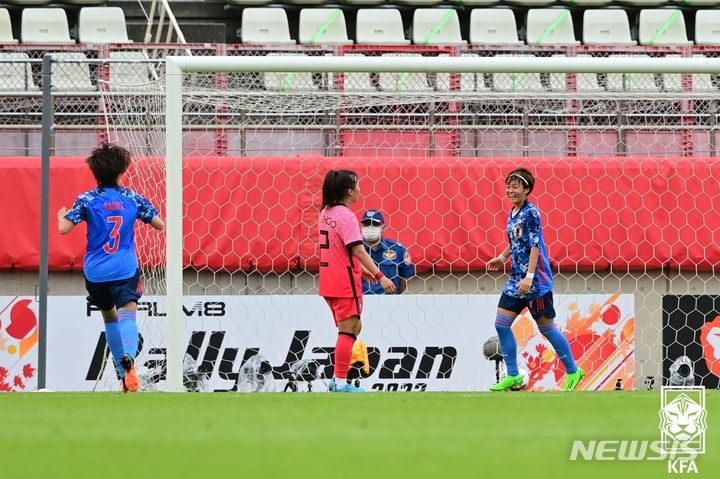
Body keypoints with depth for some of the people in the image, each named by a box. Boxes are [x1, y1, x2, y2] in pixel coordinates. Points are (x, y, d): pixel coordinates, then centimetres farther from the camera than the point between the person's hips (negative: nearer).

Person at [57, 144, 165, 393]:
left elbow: (63, 228, -6)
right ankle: (128, 356, -48)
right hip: (125, 270, -1)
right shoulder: (132, 198, 4)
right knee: (126, 315, -16)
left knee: (109, 317, 23)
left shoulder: (87, 200, 0)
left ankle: (124, 373, 27)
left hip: (96, 272, 1)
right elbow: (160, 224, 12)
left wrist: (61, 215, 17)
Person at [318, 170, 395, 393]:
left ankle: (338, 378, 16)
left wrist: (361, 269, 21)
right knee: (348, 331, -3)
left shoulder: (326, 213, 10)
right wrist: (380, 276, -22)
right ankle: (341, 383, -3)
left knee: (354, 327, 18)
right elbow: (358, 251, -23)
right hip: (344, 284, -9)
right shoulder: (346, 217, -17)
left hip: (331, 282, 9)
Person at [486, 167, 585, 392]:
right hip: (516, 280, 8)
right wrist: (502, 258, 24)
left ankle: (573, 371, 16)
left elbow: (535, 245, -20)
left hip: (535, 282, -8)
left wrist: (529, 276, -26)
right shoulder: (513, 213, 9)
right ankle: (513, 376, 8)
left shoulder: (530, 213, -15)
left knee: (547, 328, 1)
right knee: (501, 324, 1)